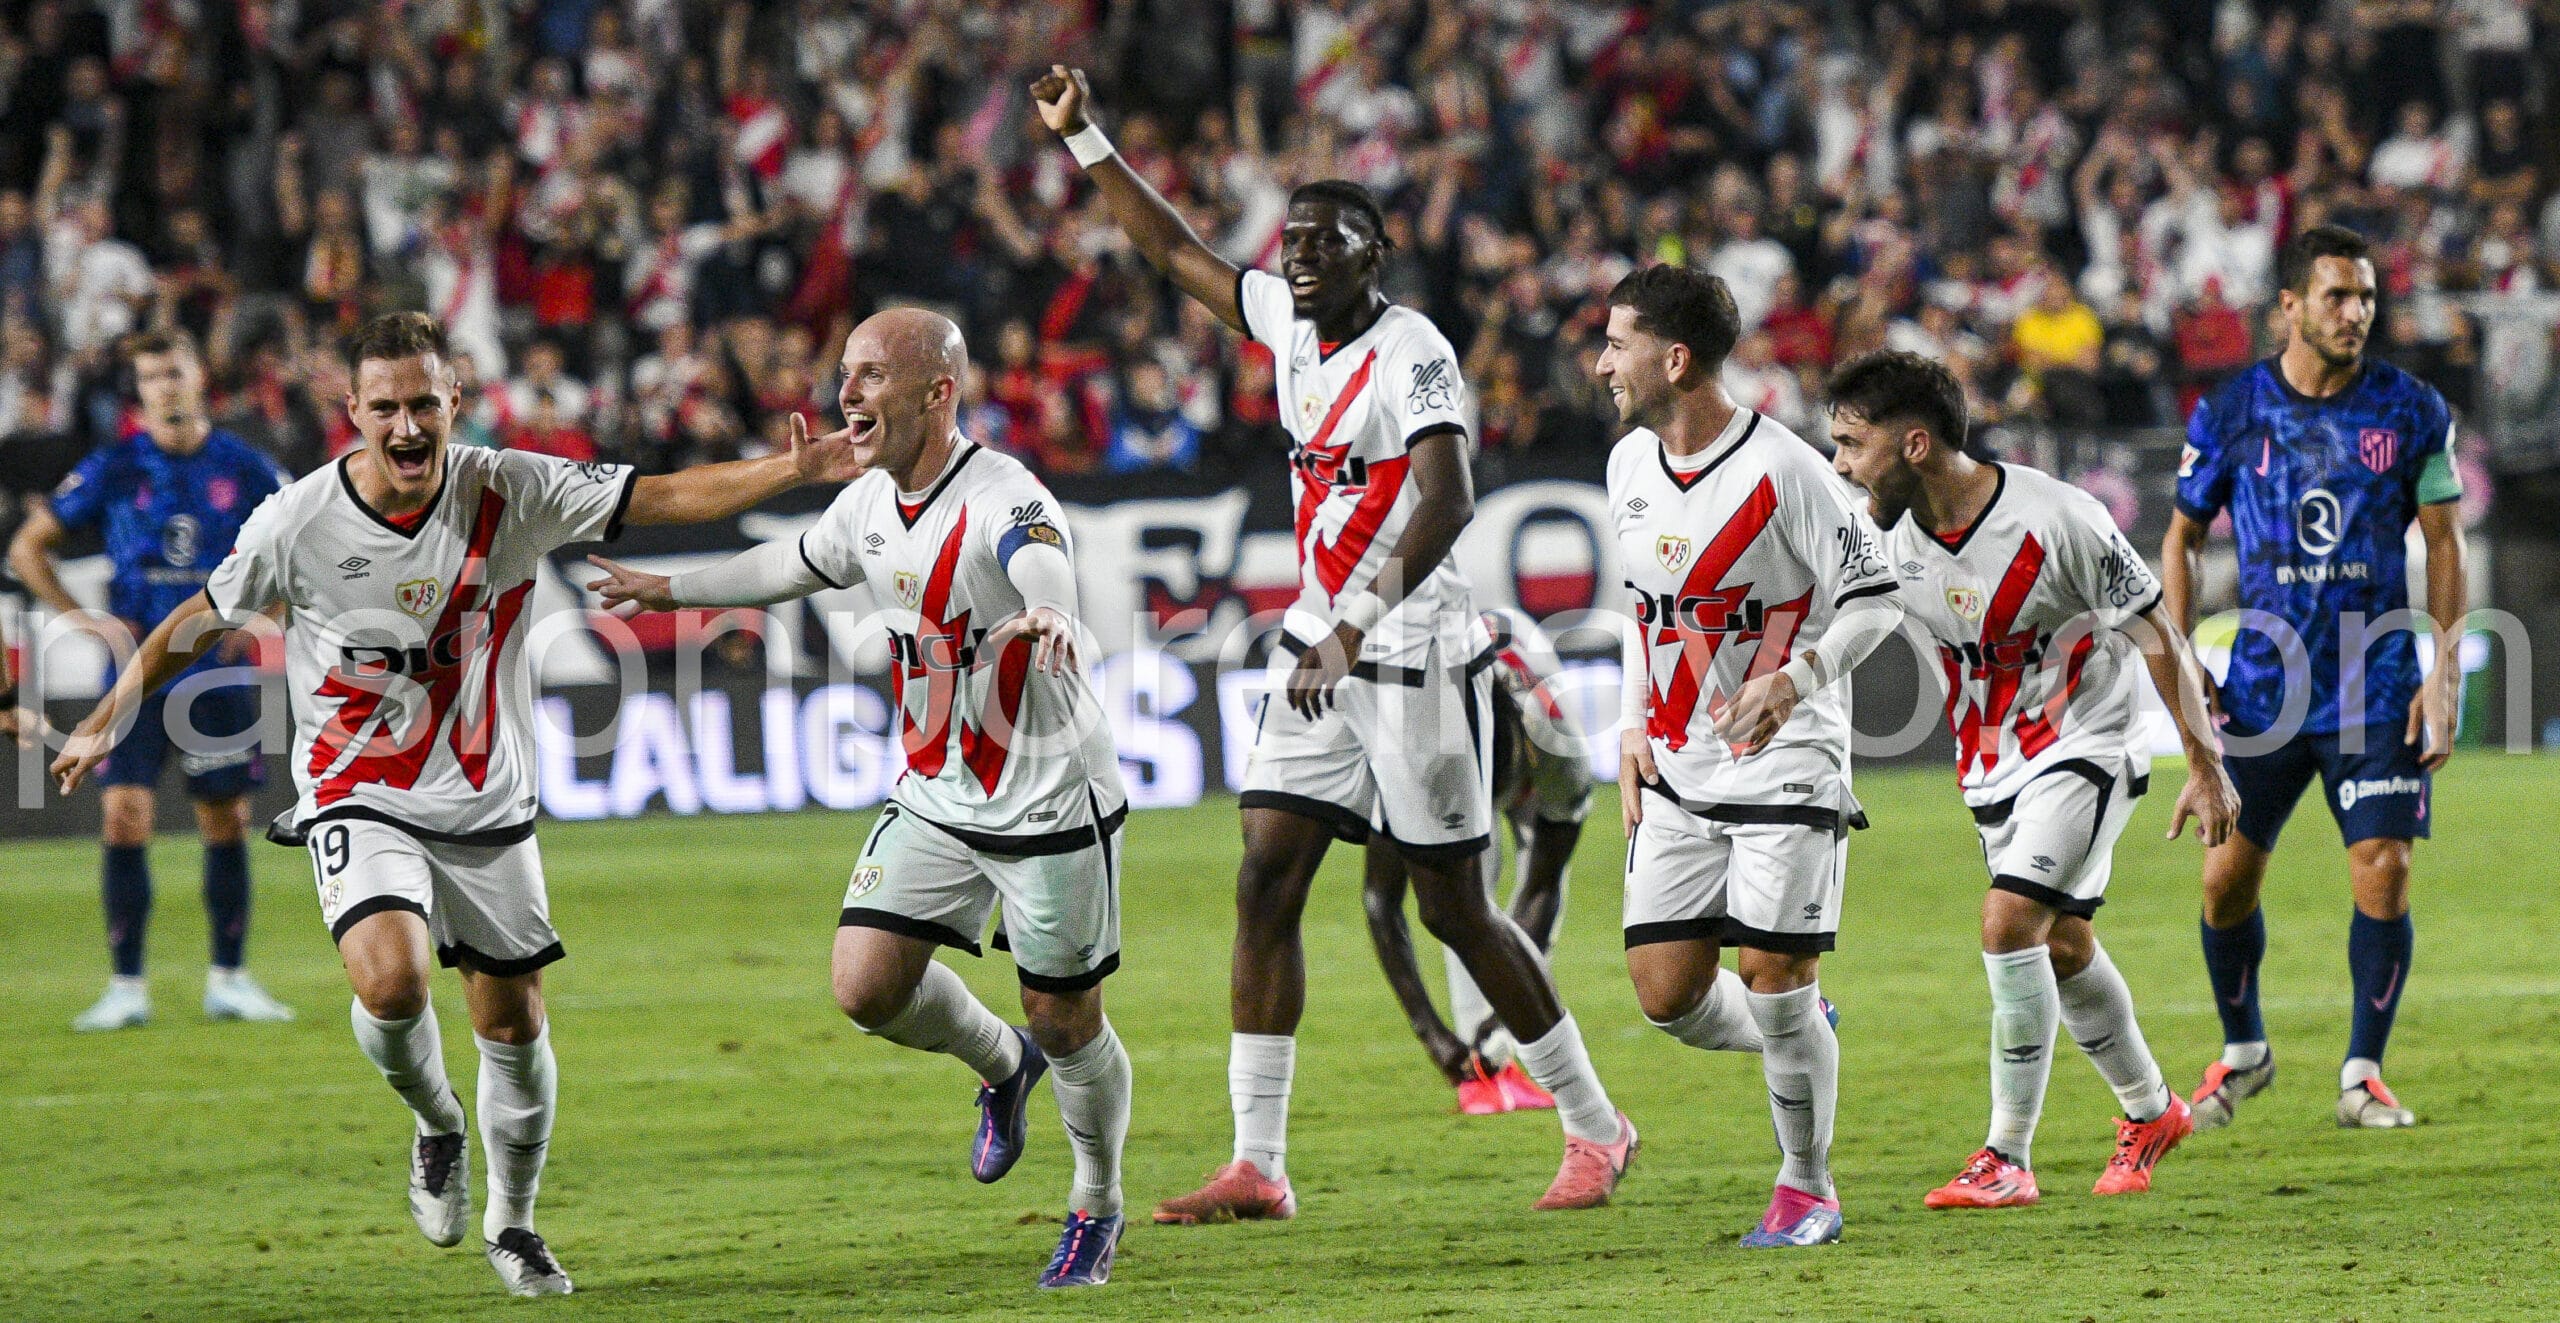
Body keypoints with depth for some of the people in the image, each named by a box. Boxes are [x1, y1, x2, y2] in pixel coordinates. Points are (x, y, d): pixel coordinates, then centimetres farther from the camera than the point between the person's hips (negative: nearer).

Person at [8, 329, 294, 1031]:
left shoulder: (243, 467, 0)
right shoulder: (112, 469, -2)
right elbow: (28, 547, 5)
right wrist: (84, 620, -5)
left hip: (221, 675, 1)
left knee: (227, 823, 4)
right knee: (124, 817, -10)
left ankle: (229, 980, 15)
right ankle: (127, 987, -5)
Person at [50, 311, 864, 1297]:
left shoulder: (510, 492, -12)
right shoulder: (297, 522, -13)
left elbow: (665, 498, -12)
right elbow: (202, 620, 3)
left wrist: (792, 469, -24)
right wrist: (106, 723, 8)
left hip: (488, 805, 2)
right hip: (358, 800, -2)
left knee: (514, 1023, 7)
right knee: (389, 976, -27)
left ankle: (511, 1224, 31)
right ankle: (437, 1128, 6)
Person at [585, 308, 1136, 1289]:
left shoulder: (1003, 500, -22)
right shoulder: (871, 504, 3)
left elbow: (1049, 574, -44)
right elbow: (798, 565, 24)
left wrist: (1047, 619, -68)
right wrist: (673, 591, 34)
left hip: (1051, 798, -7)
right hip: (936, 796, 7)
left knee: (1065, 1022, 1)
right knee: (866, 986, -6)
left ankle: (1097, 1208, 26)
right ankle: (1001, 1065, 25)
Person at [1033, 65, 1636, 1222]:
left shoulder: (1410, 352, -17)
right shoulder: (1287, 322, 7)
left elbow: (1446, 503, -29)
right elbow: (1173, 251, 22)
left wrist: (1355, 628, -37)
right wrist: (1081, 139, 17)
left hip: (1415, 654, -8)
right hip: (1319, 648, 8)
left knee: (1454, 908, -1)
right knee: (1266, 881, -2)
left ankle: (1594, 1129, 15)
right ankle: (1257, 1165, -3)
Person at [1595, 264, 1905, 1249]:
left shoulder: (1782, 469, -15)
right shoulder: (1630, 464, 7)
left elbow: (1874, 601, -11)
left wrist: (1794, 679, -26)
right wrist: (1635, 726, 13)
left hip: (1786, 763, -6)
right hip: (1677, 772, 6)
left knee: (1774, 983, -7)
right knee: (1666, 995, -1)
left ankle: (1806, 1187, 11)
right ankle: (1803, 1045, 29)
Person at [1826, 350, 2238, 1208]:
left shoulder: (2054, 520, -25)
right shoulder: (1883, 534, -10)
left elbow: (2157, 637, -16)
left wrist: (2205, 766, -13)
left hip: (2085, 747, -7)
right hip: (1993, 767, 7)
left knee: (2010, 923, -20)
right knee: (2062, 947, 16)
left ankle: (2007, 1158, -13)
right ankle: (2149, 1112, 39)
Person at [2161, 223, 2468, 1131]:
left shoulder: (2411, 411, -1)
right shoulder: (2232, 412, 0)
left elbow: (2444, 544, 5)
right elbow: (2183, 539, 10)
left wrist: (2445, 673, -3)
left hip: (2379, 682, -1)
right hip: (2264, 685, 1)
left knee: (2383, 872, -10)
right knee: (2227, 877, 1)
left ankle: (2363, 1074, 2)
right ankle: (2242, 1052, 24)